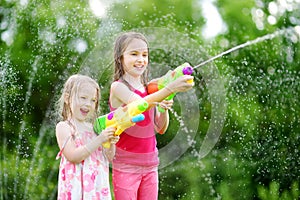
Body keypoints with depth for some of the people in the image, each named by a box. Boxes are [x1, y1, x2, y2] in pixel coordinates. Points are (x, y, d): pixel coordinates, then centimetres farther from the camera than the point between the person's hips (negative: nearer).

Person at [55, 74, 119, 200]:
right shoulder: (63, 127, -4)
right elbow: (73, 156, -17)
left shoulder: (93, 127, 12)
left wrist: (111, 143, -7)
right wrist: (99, 140, -19)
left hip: (98, 187, 5)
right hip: (76, 188, -5)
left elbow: (109, 158, 14)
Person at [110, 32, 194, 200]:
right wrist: (170, 89, -41)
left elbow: (160, 129, 10)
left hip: (150, 165, 5)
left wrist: (165, 109, -10)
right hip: (126, 165, -5)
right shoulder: (118, 87, -9)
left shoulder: (149, 89, 9)